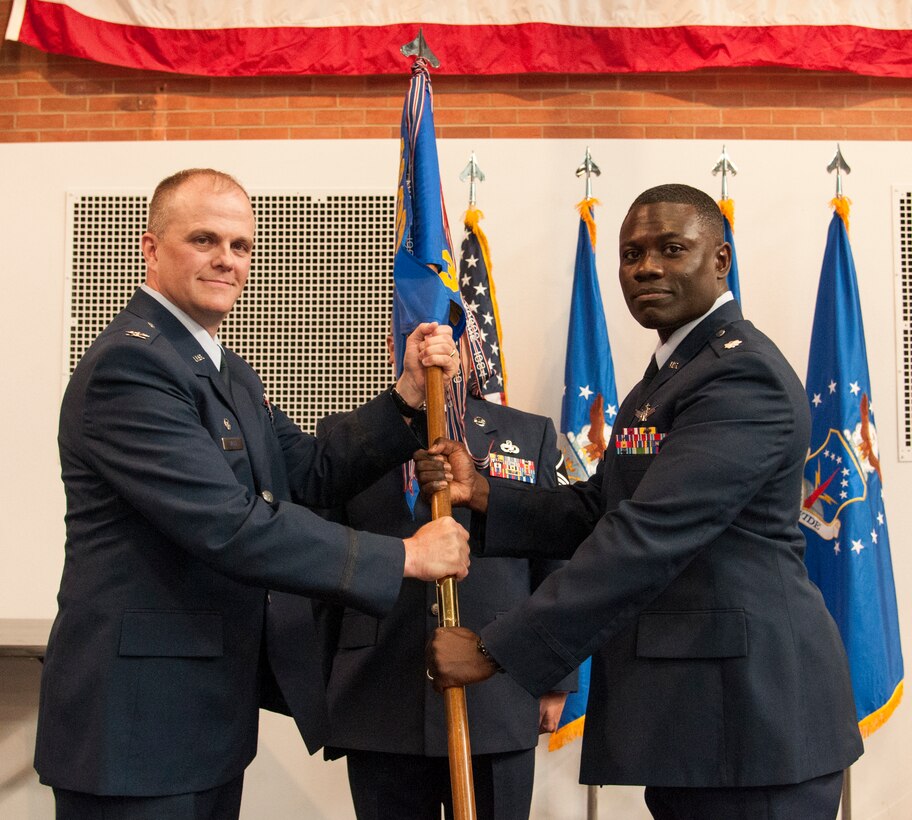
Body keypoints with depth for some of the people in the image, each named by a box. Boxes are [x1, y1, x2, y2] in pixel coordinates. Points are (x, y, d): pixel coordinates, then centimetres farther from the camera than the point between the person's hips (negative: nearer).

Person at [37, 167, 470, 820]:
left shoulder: (228, 371, 13)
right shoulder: (130, 363, -19)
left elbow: (312, 473, 7)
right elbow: (230, 526, -26)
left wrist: (410, 394, -5)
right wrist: (404, 557, -21)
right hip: (135, 723, -9)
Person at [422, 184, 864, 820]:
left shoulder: (742, 373, -17)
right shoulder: (669, 373, 16)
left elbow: (648, 535, -25)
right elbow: (596, 510, 12)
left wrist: (495, 650, -23)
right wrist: (479, 493, -4)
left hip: (745, 704, -9)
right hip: (682, 703, 9)